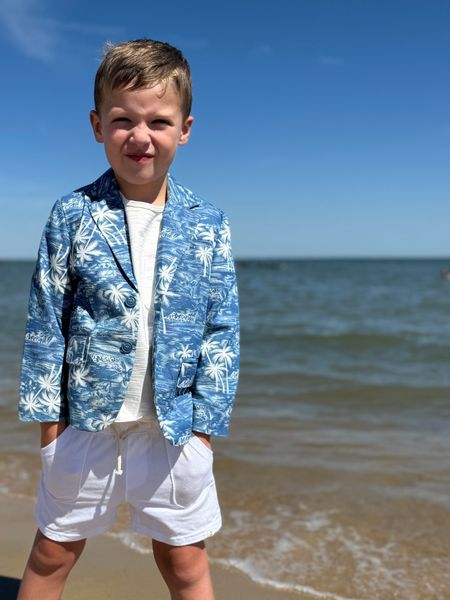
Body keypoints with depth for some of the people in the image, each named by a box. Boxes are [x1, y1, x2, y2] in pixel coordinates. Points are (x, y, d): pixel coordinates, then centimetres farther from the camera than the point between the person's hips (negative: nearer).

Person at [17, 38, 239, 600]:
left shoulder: (208, 225, -3)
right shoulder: (72, 216, -6)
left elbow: (222, 329, -1)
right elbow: (45, 322, -2)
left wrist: (205, 421, -3)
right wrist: (47, 414, -3)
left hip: (175, 425, 1)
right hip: (87, 419, 0)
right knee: (53, 552, 18)